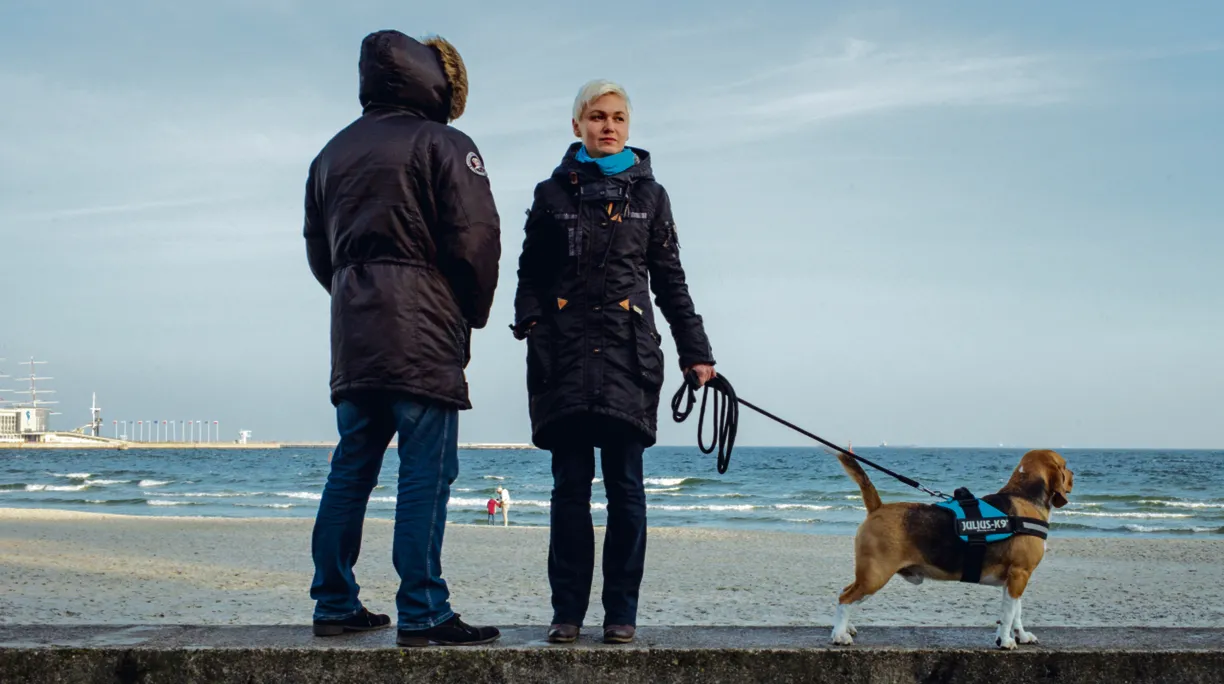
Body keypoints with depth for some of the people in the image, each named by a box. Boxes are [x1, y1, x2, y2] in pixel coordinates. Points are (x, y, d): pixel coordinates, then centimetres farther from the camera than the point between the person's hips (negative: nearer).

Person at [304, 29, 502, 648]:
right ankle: (422, 614, -8)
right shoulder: (442, 145, -3)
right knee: (426, 470, -7)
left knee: (351, 466, 12)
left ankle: (335, 604, 15)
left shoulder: (332, 153, 20)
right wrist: (474, 312, 3)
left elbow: (318, 248, 22)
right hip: (424, 331, -7)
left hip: (353, 334, 7)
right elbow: (475, 238, -10)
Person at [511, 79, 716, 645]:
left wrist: (695, 351, 9)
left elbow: (670, 280, 13)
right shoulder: (553, 193, 12)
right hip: (565, 352, 0)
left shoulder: (649, 194, 13)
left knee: (624, 485, -1)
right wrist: (532, 326, -8)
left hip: (628, 352, 0)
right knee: (570, 485, 0)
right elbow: (530, 276, 10)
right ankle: (567, 610, 6)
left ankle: (621, 612, 5)